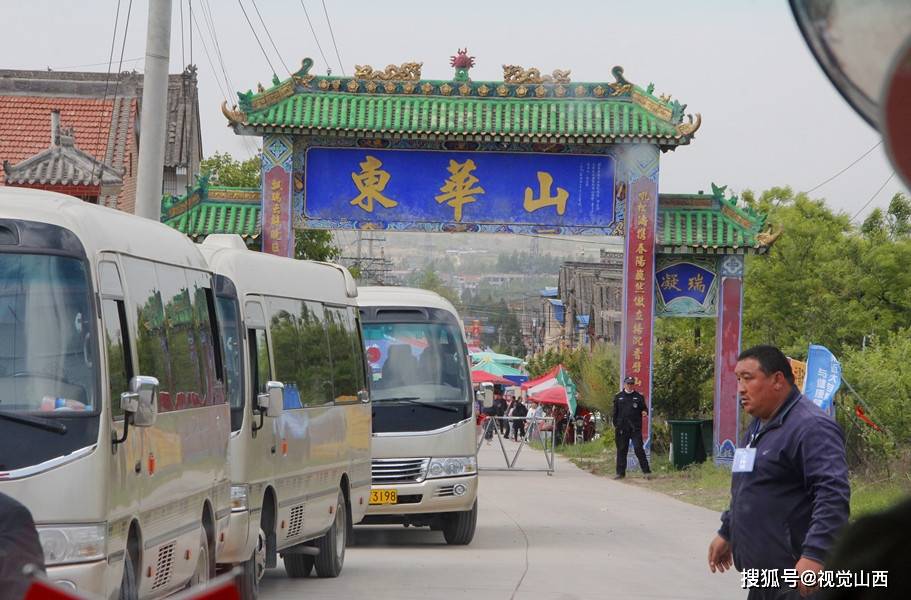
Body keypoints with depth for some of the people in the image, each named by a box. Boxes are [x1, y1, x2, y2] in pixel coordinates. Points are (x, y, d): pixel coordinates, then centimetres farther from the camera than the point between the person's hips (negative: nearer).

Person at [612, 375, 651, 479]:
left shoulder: (638, 397, 7)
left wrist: (644, 411, -16)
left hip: (635, 428, -2)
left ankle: (646, 471, -7)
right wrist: (615, 425, 6)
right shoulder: (618, 397, 11)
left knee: (639, 449, -9)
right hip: (622, 428, 2)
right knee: (621, 450, 6)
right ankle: (620, 472, 13)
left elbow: (644, 408, 8)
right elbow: (615, 412, 12)